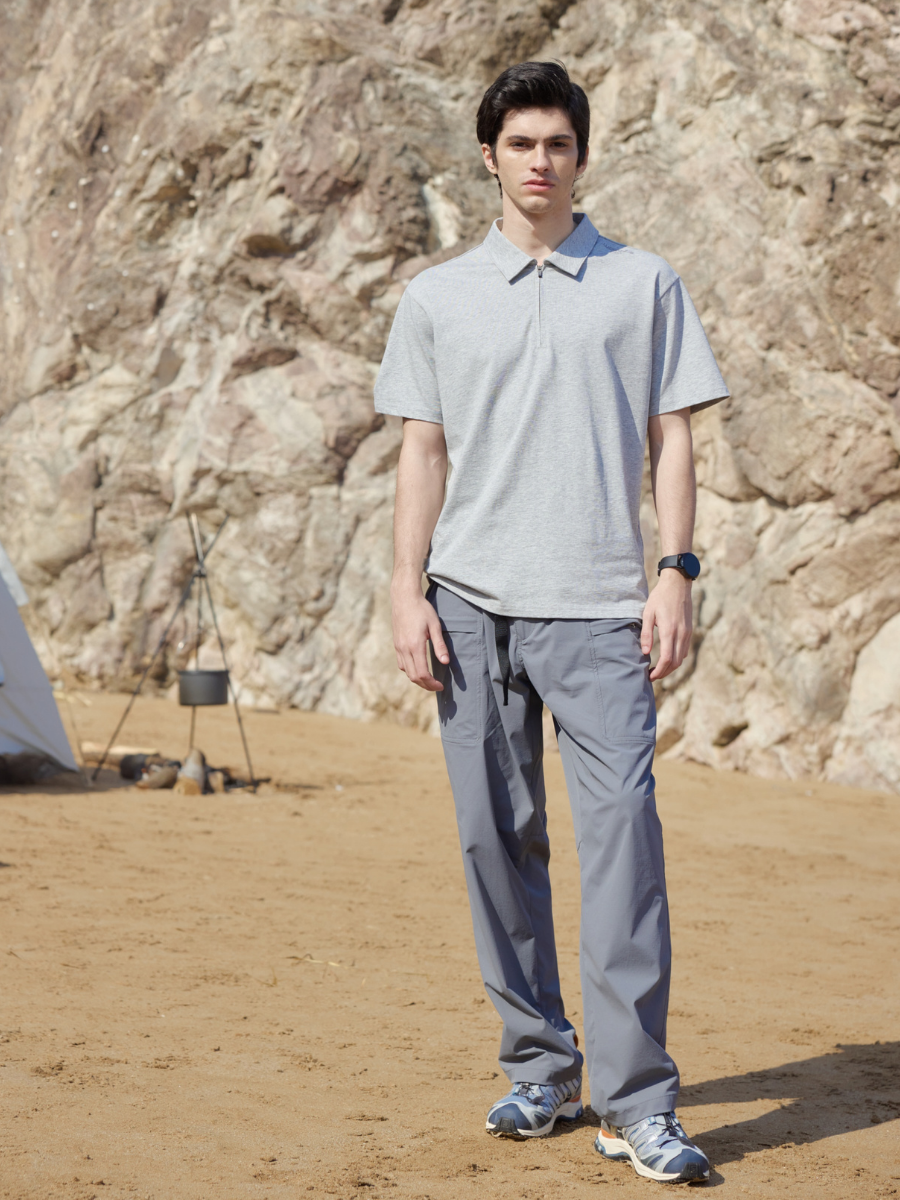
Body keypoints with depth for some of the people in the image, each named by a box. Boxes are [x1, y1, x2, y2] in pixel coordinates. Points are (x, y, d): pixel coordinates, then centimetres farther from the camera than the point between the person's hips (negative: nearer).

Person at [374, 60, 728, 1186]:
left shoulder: (644, 284, 11)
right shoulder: (437, 298, 13)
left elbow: (671, 437, 8)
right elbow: (422, 451, 11)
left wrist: (675, 569, -3)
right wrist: (407, 591, 1)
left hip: (600, 606, -2)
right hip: (473, 603, 2)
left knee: (622, 833, -11)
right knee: (496, 840, 4)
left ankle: (635, 1100, -11)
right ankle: (537, 1066, 16)